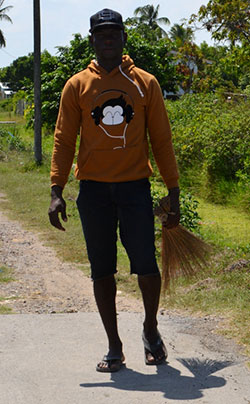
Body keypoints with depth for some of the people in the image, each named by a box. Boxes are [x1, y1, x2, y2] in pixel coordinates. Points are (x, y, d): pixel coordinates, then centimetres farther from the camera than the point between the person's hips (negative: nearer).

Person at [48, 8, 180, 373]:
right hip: (93, 189, 1)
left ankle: (151, 329, 22)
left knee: (146, 265, -5)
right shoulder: (77, 86, 6)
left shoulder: (146, 83, 6)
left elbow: (161, 140, 8)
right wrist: (57, 191, -6)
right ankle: (114, 347, 16)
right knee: (101, 271, 5)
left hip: (135, 186, -1)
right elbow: (64, 140, 5)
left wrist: (173, 191, 3)